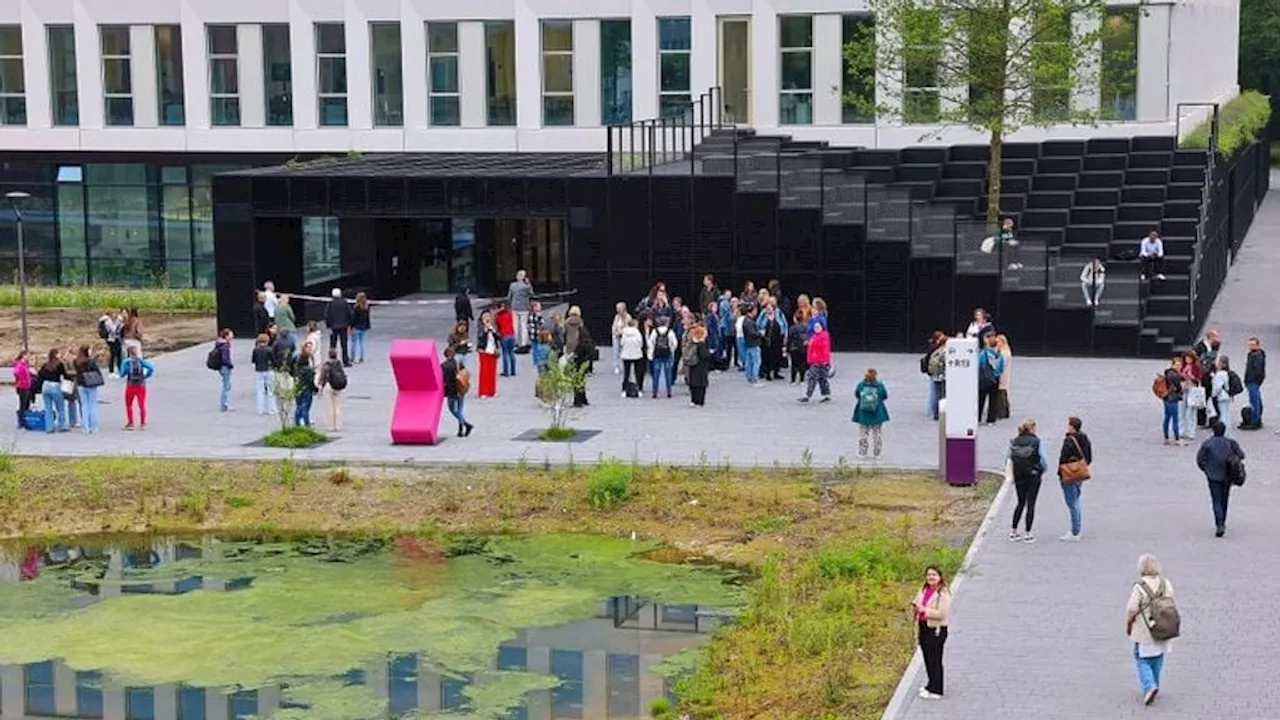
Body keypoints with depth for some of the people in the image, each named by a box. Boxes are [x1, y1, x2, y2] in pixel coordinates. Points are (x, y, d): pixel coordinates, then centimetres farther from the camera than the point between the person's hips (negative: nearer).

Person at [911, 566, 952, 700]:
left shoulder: (943, 594, -14)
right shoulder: (923, 591, 12)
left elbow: (942, 613, -22)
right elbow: (916, 608, 21)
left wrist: (925, 610, -20)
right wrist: (915, 606, -3)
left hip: (936, 630, -8)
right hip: (923, 628, 8)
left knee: (935, 660, -4)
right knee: (927, 658, 16)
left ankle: (935, 691, 2)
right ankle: (931, 685, 30)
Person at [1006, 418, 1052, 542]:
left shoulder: (1014, 442, -2)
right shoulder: (1036, 442, -12)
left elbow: (1007, 459, 2)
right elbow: (1045, 461, -12)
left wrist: (1013, 472, 12)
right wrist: (1041, 472, 6)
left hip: (1018, 477, 4)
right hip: (1033, 476, -4)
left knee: (1021, 503, 18)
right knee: (1031, 504, 5)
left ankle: (1013, 532, 17)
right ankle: (1028, 534, 4)